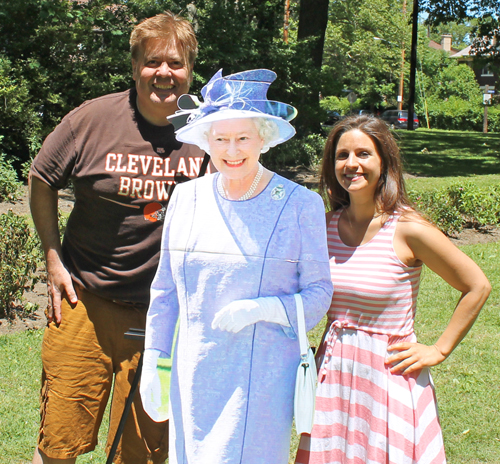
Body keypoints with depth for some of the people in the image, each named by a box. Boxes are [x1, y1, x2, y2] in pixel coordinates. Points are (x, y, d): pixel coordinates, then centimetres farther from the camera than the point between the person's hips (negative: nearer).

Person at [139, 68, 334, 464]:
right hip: (193, 377, 4)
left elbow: (318, 295, -3)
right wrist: (153, 363, 11)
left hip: (263, 376, -3)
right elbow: (165, 291, 12)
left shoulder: (301, 205, -5)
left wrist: (261, 309, -19)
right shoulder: (187, 198, 5)